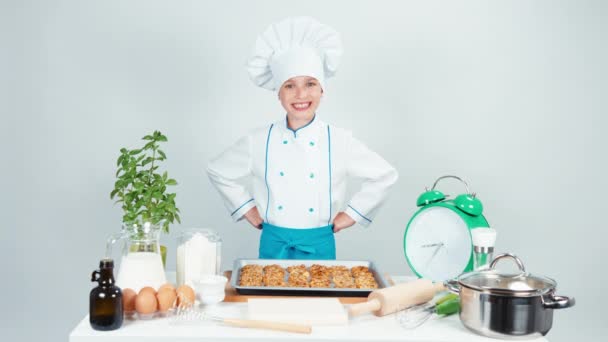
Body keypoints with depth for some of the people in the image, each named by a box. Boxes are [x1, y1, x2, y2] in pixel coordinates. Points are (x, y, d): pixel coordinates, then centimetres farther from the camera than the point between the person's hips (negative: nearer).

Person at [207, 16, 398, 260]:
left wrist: (351, 214, 0)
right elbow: (218, 171, 8)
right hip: (273, 245, 1)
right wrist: (249, 210, 5)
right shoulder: (259, 141, -6)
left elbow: (384, 176, 1)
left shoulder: (339, 141, -8)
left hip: (319, 246, 0)